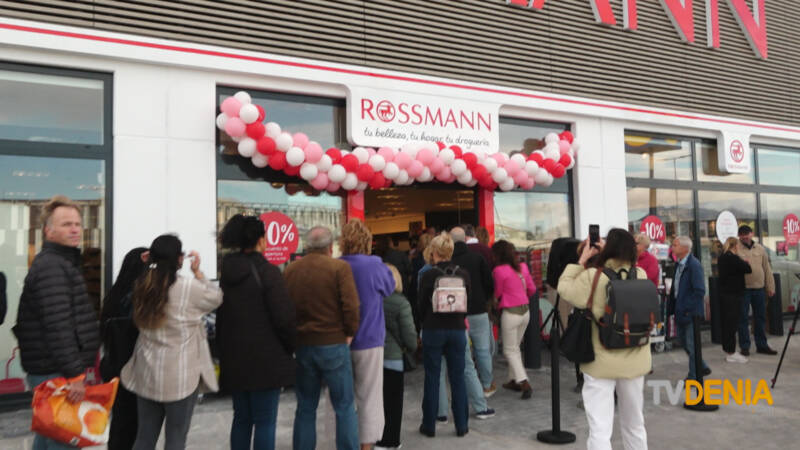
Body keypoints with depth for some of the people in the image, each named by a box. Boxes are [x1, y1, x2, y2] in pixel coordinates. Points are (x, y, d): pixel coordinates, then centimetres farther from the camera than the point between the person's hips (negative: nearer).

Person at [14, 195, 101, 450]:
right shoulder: (50, 268, -18)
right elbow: (58, 326, -25)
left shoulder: (63, 262, 16)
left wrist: (78, 367, 24)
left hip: (53, 371, 11)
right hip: (56, 373, -11)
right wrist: (74, 373, -26)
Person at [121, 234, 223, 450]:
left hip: (147, 374, 6)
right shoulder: (189, 286, -17)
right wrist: (197, 272, 4)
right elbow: (216, 298, -1)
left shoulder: (141, 285, 1)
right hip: (180, 376, -6)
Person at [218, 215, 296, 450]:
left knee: (241, 418, 17)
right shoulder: (267, 271, -14)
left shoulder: (227, 273, 8)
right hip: (266, 359, -7)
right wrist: (290, 347, 0)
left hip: (234, 359, 7)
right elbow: (284, 317, -16)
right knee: (265, 421, 2)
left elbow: (220, 316, 15)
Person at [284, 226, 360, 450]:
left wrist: (292, 337, 13)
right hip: (333, 343, -4)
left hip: (301, 345, 4)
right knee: (345, 408, 8)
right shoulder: (340, 267, -9)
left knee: (305, 409, 15)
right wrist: (349, 333, -1)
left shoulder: (290, 270, 3)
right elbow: (351, 305, -15)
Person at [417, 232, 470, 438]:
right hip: (457, 329, 3)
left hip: (433, 330, -2)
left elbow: (422, 306, -4)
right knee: (458, 378, 10)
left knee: (432, 378, 7)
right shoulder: (463, 274, -2)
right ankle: (461, 425, 16)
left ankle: (429, 425, 16)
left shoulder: (428, 275, -11)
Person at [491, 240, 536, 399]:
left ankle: (524, 382, -7)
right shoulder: (522, 267, 3)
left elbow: (497, 293, -6)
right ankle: (514, 380, 26)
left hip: (510, 313, -6)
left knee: (510, 350, 5)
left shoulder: (499, 270, -16)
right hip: (525, 311, 7)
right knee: (515, 347, 20)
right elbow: (532, 289, 11)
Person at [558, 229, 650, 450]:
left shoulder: (593, 276, -16)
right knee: (635, 425, 23)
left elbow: (565, 288, -4)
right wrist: (605, 253, 9)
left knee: (600, 429, 0)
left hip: (601, 362, -4)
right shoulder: (641, 275, -5)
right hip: (634, 361, 4)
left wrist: (582, 260, 1)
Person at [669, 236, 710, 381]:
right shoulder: (679, 264, 9)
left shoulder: (694, 265, -18)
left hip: (690, 312, -9)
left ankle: (693, 376, 14)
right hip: (681, 311, 9)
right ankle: (702, 367, 34)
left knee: (692, 344, 1)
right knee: (683, 340, 18)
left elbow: (699, 291, -21)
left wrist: (688, 309, -20)